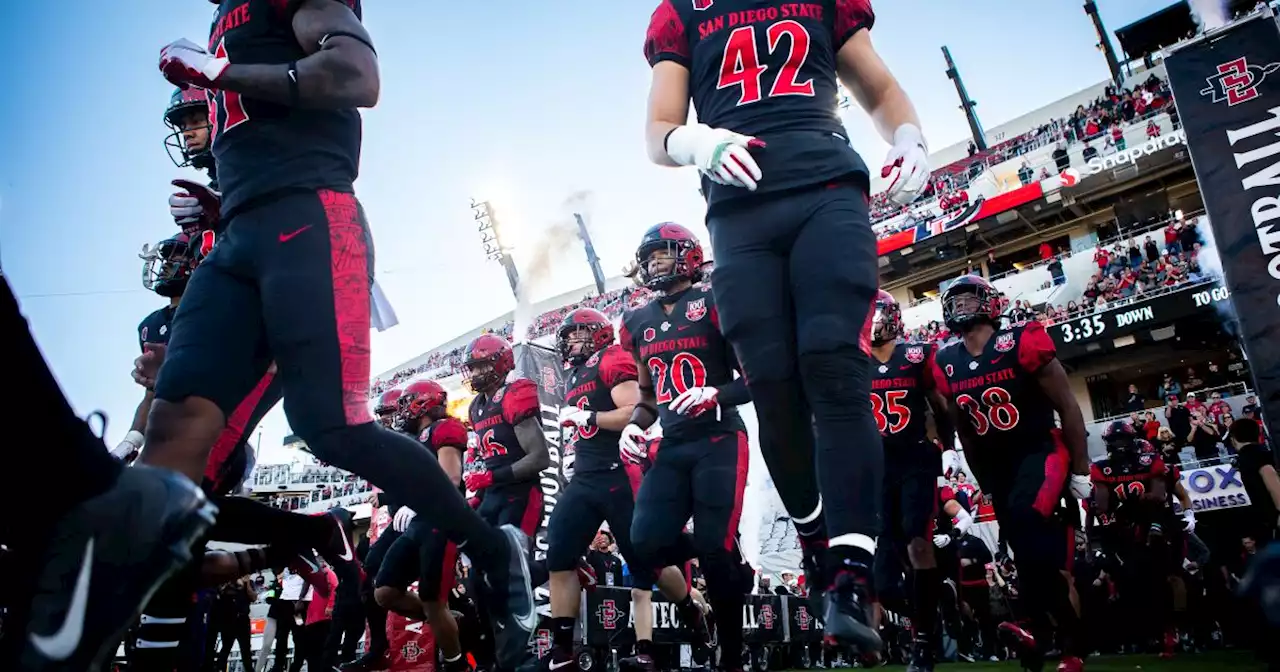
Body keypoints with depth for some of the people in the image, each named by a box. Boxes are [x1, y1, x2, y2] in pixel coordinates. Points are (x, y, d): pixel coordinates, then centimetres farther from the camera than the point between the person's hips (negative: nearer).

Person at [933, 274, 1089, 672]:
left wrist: (1081, 472, -8)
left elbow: (1067, 408, -8)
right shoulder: (947, 364, 1)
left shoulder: (1021, 343, -13)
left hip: (1041, 451, -5)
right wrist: (985, 485, 16)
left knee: (1025, 521, -28)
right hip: (997, 464, 5)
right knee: (1029, 560, 5)